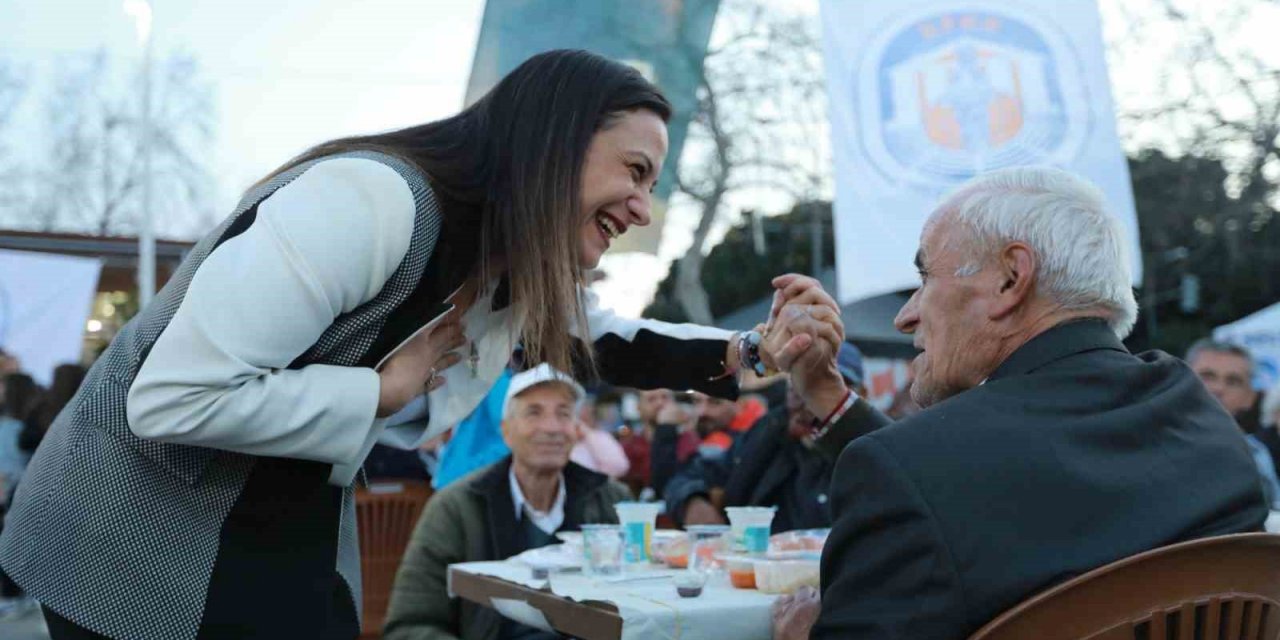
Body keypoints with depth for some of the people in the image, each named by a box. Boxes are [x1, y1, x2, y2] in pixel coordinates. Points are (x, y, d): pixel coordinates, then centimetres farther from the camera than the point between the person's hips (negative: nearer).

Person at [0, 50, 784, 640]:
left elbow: (615, 344, 16)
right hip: (136, 538, -7)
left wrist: (735, 354, -1)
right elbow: (172, 400, -31)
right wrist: (388, 387, -23)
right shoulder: (371, 202, -29)